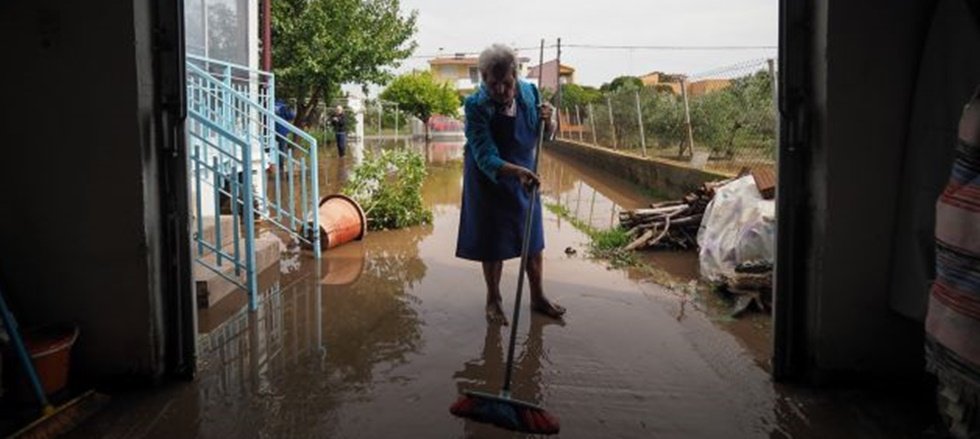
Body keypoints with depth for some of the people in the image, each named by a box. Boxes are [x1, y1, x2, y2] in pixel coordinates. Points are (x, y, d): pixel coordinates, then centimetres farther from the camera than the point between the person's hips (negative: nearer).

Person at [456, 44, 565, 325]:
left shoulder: (529, 92, -12)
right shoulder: (477, 106, -25)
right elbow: (485, 157, -30)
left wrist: (547, 122, -21)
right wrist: (516, 171, -47)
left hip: (524, 174, 4)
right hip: (489, 180, -4)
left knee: (532, 238, 12)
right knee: (492, 241, 6)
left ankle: (538, 298, 28)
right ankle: (493, 300, 26)